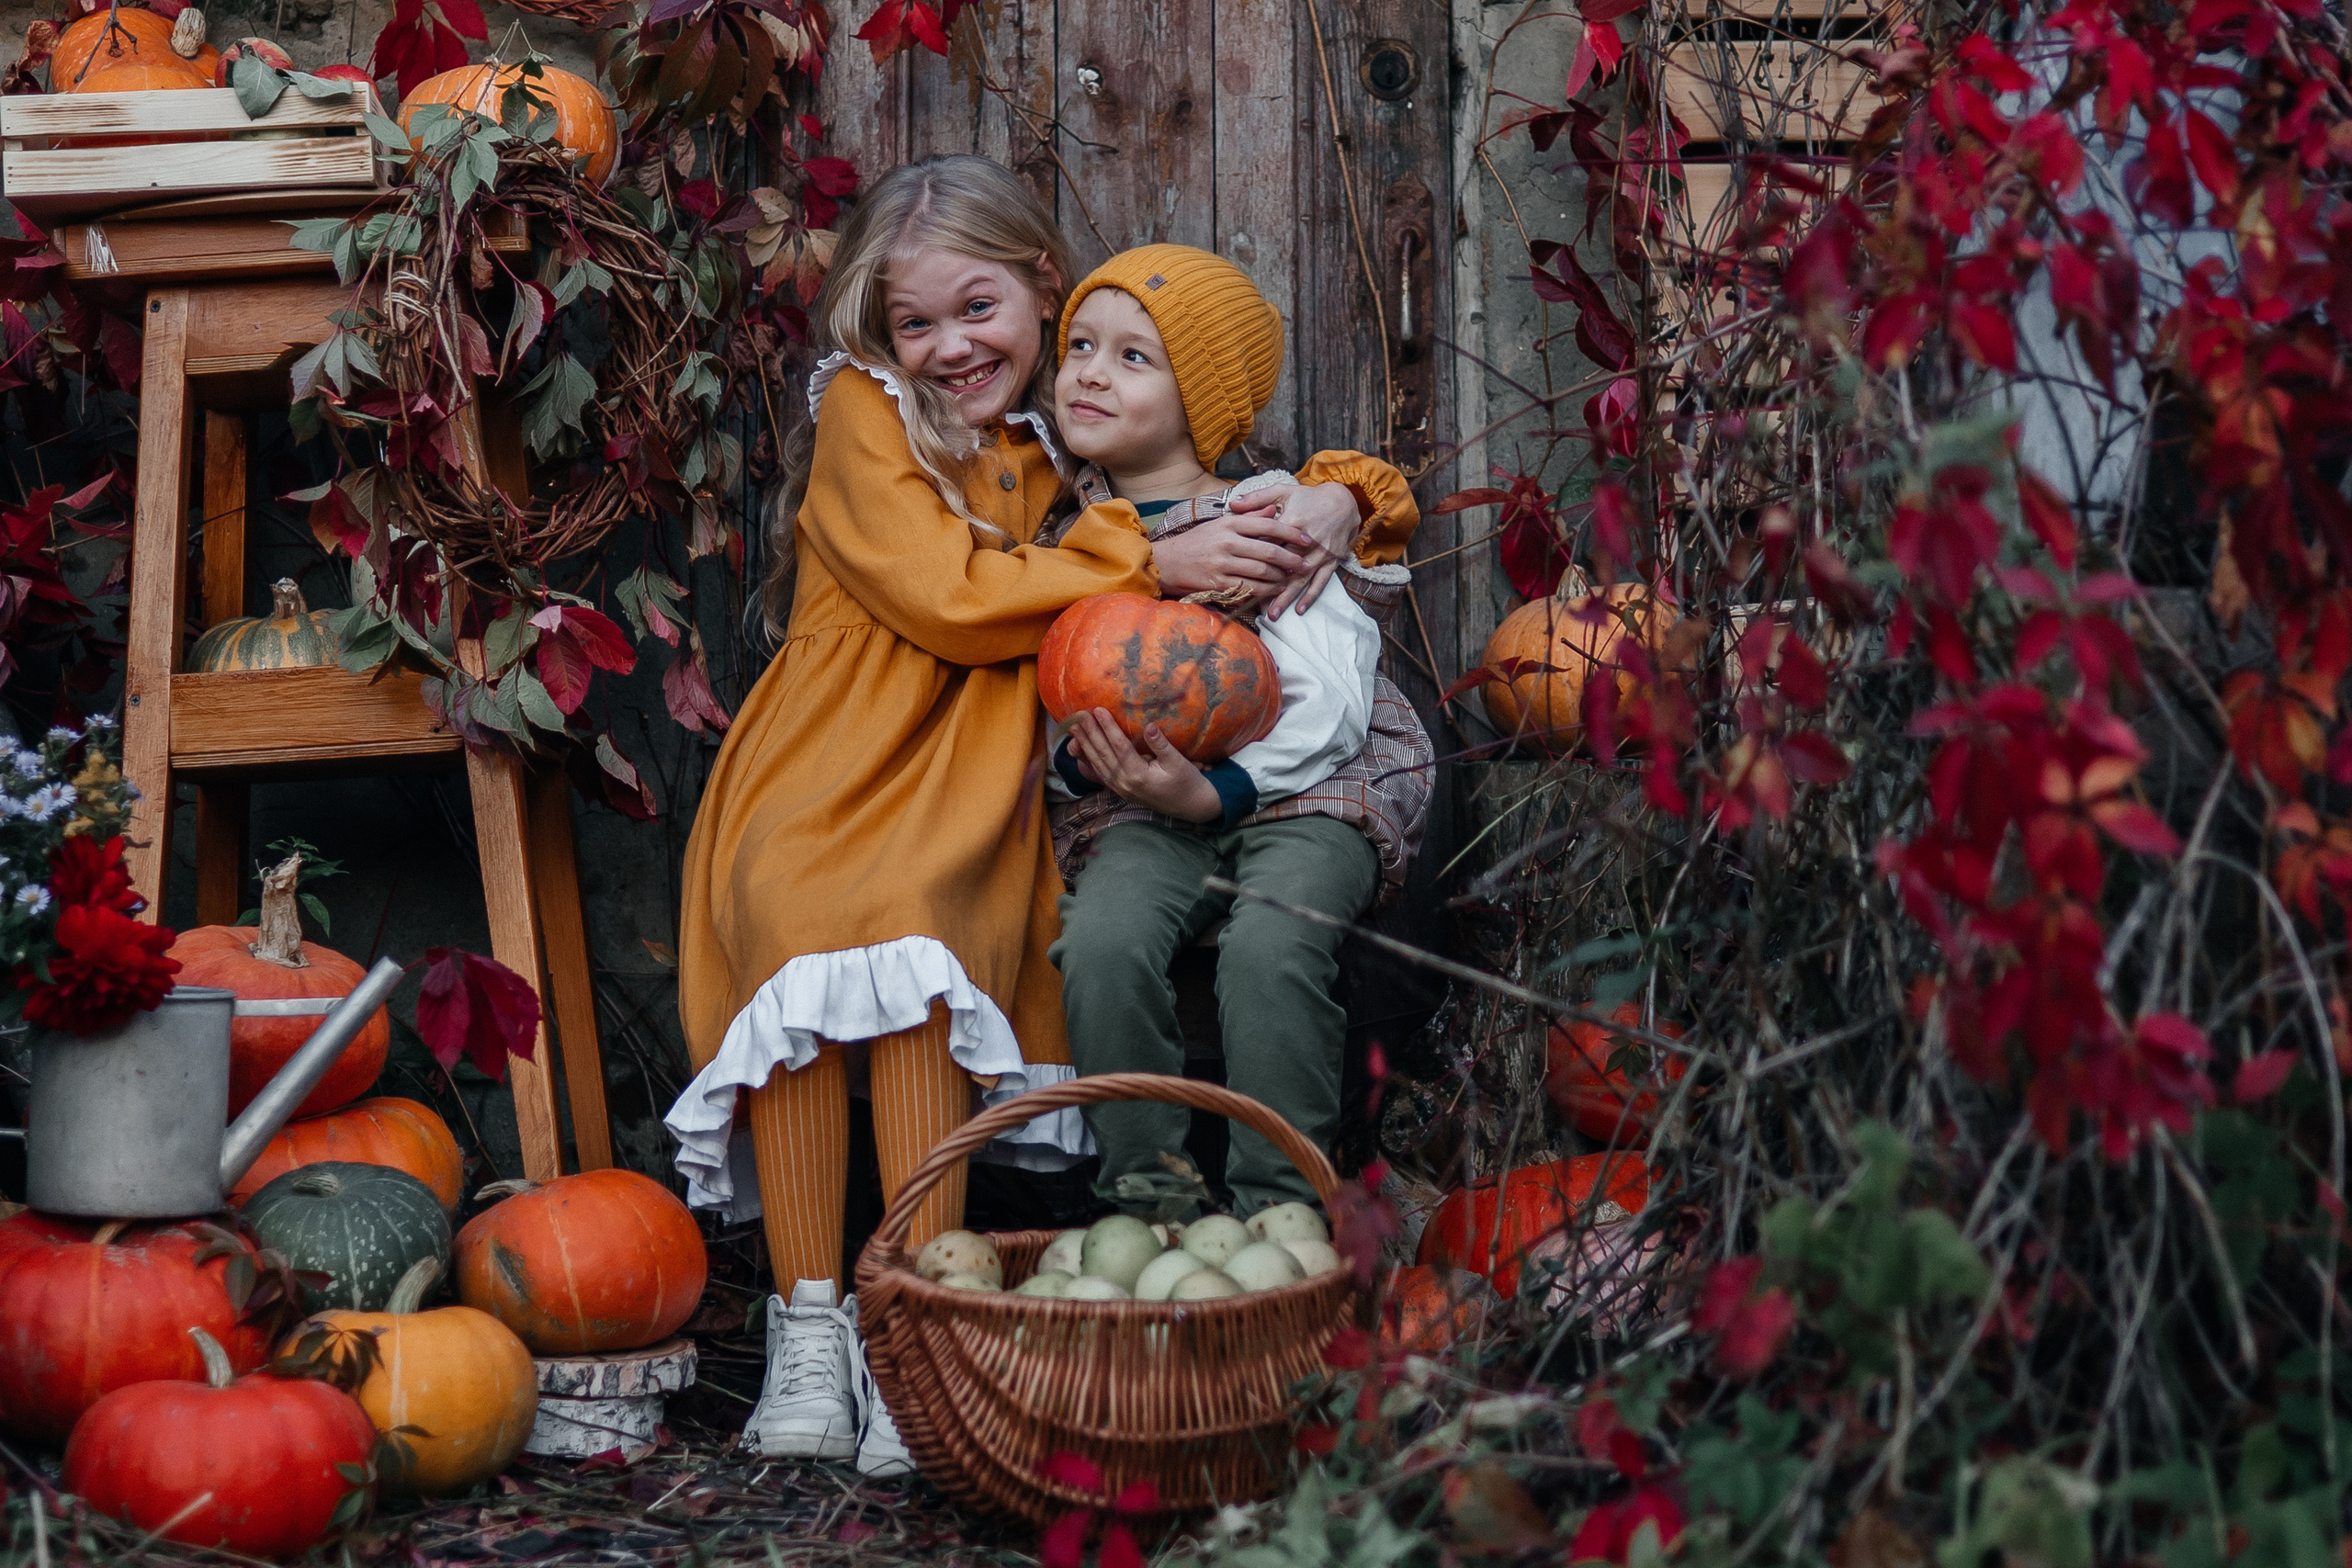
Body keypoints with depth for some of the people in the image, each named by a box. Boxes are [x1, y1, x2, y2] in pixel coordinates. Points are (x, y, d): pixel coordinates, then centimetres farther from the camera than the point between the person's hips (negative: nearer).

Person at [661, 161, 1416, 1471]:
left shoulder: (1074, 443, 16)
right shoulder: (864, 408, 4)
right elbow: (948, 596, -8)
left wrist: (1330, 503, 4)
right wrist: (1150, 567, -8)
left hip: (959, 815, 2)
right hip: (816, 787, -2)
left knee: (911, 934, -32)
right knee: (798, 928, -34)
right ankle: (808, 1326, -31)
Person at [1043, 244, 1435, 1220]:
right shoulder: (1069, 535, 11)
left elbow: (1328, 707, -12)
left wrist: (1214, 793, -24)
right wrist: (1084, 761, -12)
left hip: (1300, 793, -3)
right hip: (1139, 807, 4)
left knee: (1269, 947, -34)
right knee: (1103, 939, -29)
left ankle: (1280, 1210, -20)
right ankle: (1146, 1195, -16)